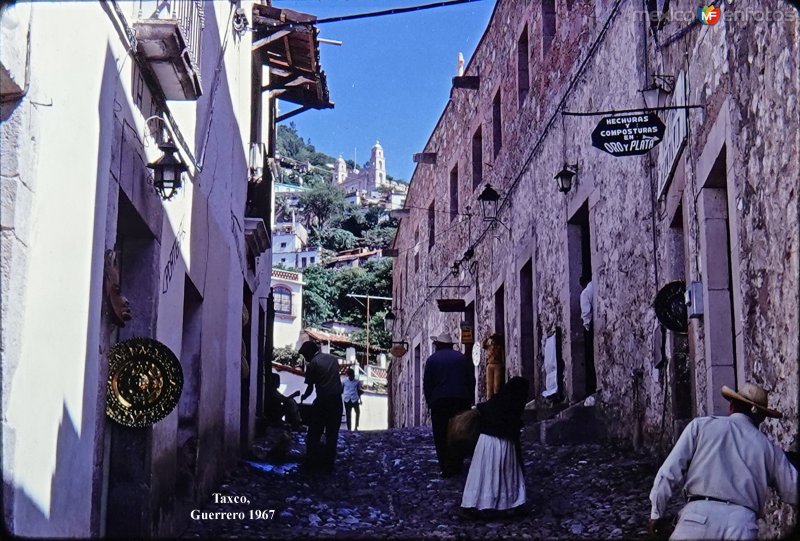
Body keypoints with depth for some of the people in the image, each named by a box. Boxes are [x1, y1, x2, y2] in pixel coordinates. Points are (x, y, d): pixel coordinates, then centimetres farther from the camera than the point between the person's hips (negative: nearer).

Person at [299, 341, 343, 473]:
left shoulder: (313, 364, -3)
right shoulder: (333, 359, 14)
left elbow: (310, 388, 0)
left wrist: (303, 397, 19)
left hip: (323, 400, -5)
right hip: (337, 400, 5)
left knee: (314, 434, 6)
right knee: (332, 434, 10)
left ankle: (312, 463, 6)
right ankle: (328, 464, 11)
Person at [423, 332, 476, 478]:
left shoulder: (432, 360, 2)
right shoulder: (462, 358, 10)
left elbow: (427, 384, -1)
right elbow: (471, 381, 9)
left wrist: (429, 402, 6)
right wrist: (469, 400, 13)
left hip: (439, 401, -2)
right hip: (461, 401, 2)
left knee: (441, 437, 3)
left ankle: (446, 468, -1)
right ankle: (457, 466, 11)